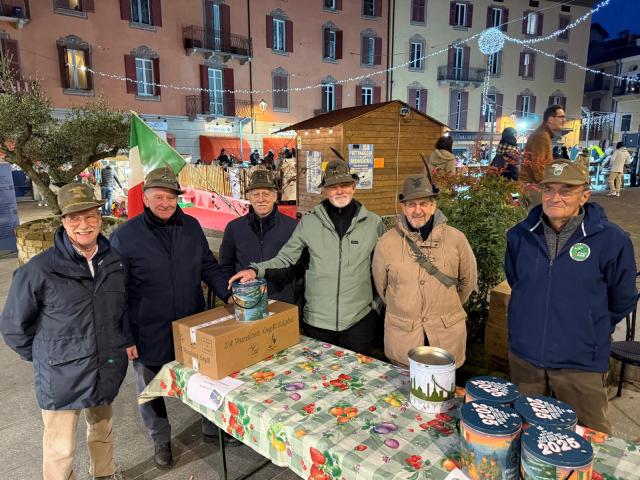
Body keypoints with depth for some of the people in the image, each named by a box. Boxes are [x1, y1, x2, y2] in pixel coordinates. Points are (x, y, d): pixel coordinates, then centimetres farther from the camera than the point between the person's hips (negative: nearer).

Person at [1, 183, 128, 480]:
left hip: (108, 369, 5)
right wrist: (45, 358, -1)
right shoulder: (39, 269, -17)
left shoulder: (114, 261, -3)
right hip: (62, 377, -4)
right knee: (60, 450, 10)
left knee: (103, 430, 26)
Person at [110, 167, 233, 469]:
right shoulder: (124, 237, -13)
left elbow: (209, 267, 6)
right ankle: (161, 440, 44)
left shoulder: (192, 226, -1)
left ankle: (212, 428, 43)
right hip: (149, 335, -2)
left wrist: (229, 294, -9)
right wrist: (125, 337, -8)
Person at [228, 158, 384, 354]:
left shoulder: (373, 223, 0)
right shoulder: (308, 222, -2)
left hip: (359, 321, 0)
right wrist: (256, 270, -13)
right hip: (316, 321, 0)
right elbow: (285, 258, 2)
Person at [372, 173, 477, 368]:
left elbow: (468, 280, 10)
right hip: (402, 337, 0)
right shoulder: (387, 242, -5)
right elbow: (381, 286, 8)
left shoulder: (456, 239, -4)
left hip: (447, 336, 1)